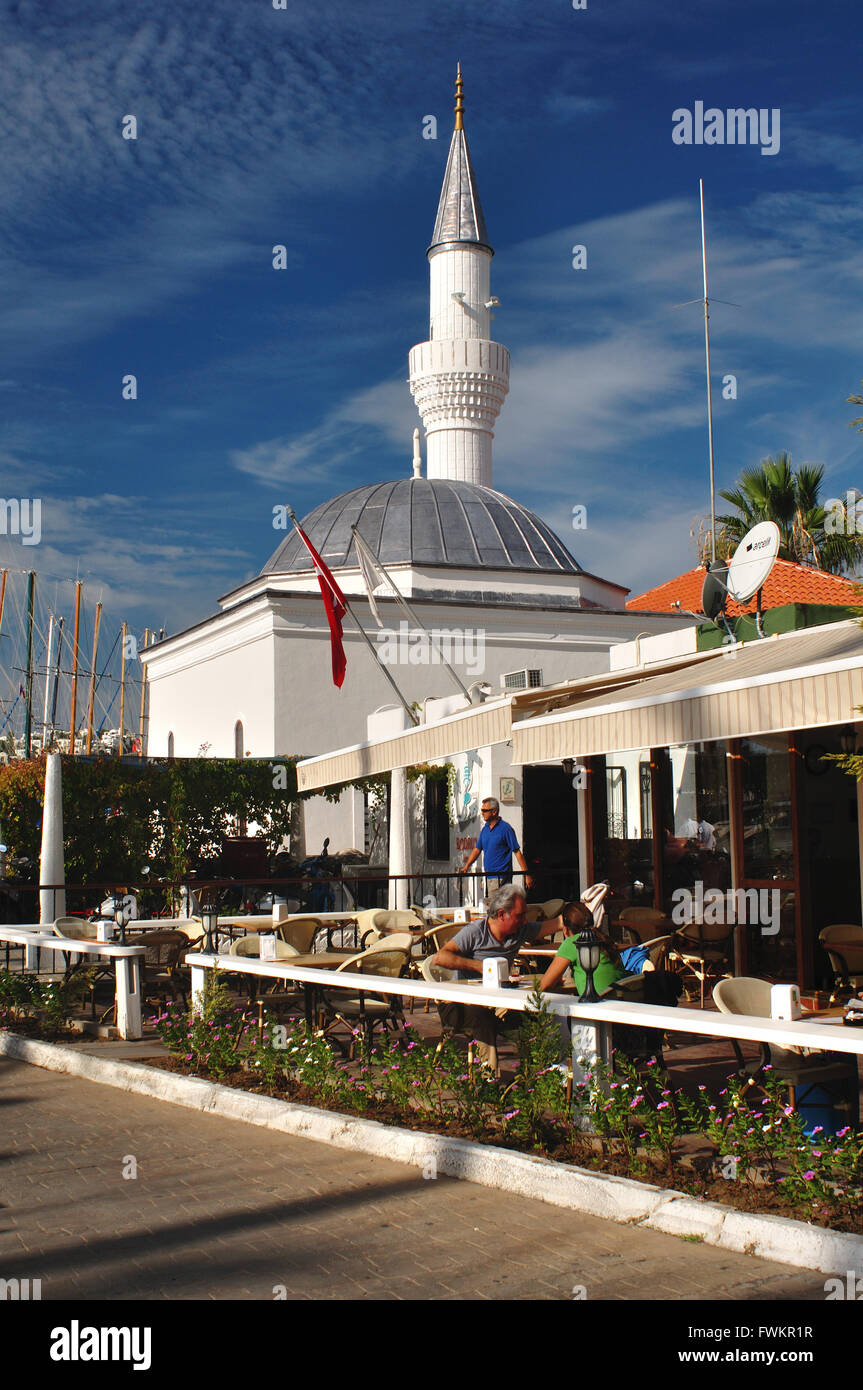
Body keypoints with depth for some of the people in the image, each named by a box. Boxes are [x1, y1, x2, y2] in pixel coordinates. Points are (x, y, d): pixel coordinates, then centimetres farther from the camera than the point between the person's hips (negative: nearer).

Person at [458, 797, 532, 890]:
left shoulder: (505, 828, -9)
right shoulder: (485, 829, 12)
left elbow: (517, 852, -10)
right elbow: (477, 849, 21)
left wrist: (527, 875, -12)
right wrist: (466, 867, 14)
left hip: (501, 876, -7)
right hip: (489, 875, 7)